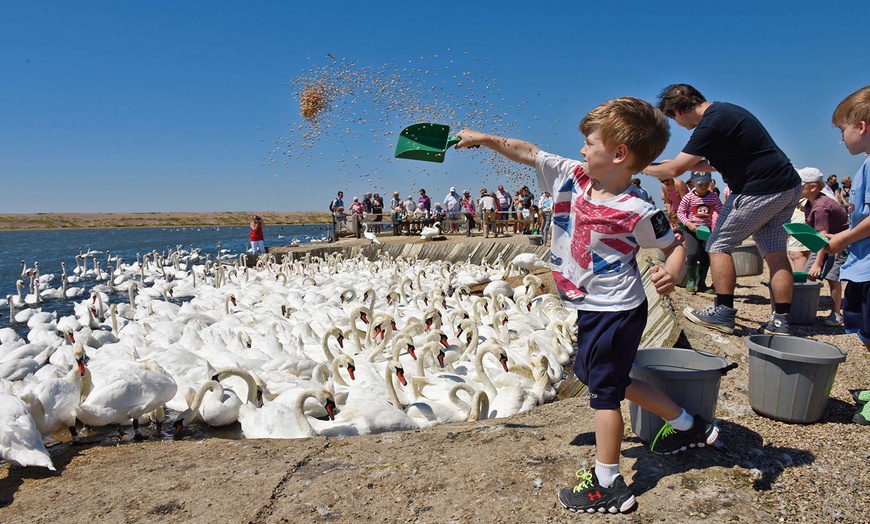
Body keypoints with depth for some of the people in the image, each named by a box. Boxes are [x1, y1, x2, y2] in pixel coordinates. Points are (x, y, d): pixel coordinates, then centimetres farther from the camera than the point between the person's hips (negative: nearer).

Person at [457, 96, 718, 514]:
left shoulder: (636, 211, -21)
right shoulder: (573, 177, -2)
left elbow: (676, 245, -9)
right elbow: (527, 153, 6)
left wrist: (670, 273, -30)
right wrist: (483, 138, 7)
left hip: (615, 311, -9)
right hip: (593, 308, 9)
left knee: (603, 390, 2)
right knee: (610, 381, 23)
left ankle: (608, 485, 18)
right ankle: (688, 425, 40)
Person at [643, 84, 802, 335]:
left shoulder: (711, 124, -17)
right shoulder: (724, 110, 15)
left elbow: (674, 170, -16)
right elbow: (718, 163, 26)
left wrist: (644, 167, 2)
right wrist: (684, 164, 26)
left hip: (759, 190, -10)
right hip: (788, 187, 10)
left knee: (719, 245, 1)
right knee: (775, 252, 9)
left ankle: (724, 313, 3)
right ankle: (781, 320, 11)